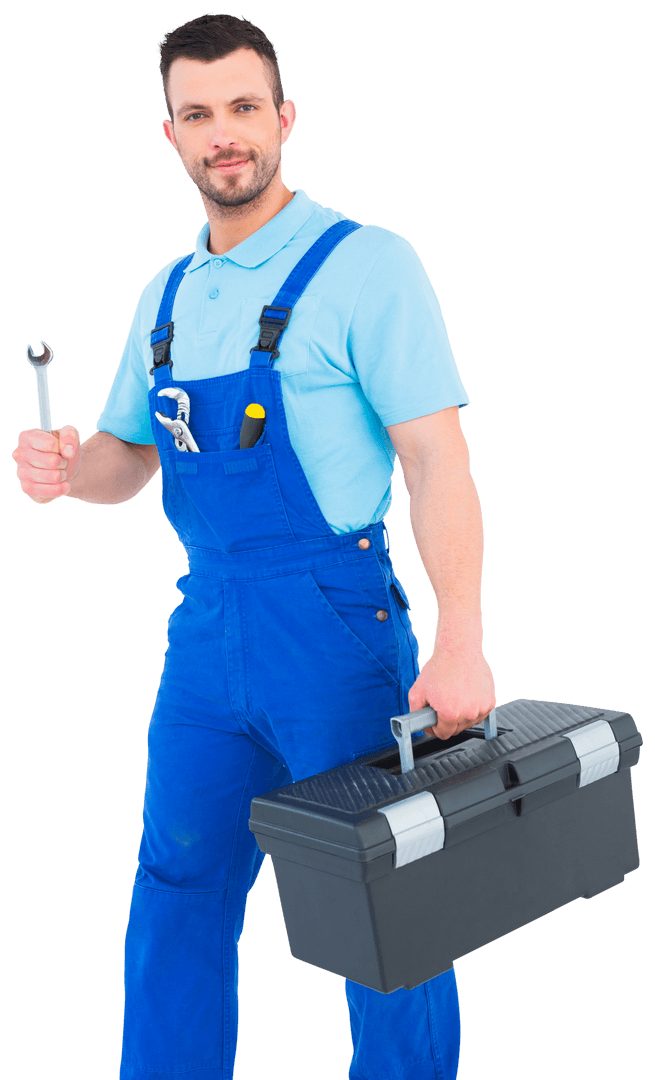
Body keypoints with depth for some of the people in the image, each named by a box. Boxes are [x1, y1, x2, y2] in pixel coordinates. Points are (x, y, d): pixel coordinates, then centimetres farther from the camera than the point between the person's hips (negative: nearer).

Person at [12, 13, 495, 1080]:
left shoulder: (367, 264, -8)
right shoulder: (168, 293, 12)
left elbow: (437, 458, -14)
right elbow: (127, 459, 19)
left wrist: (459, 644, -25)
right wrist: (67, 468, -5)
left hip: (333, 624, -6)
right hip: (206, 623, 6)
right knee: (178, 893, 15)